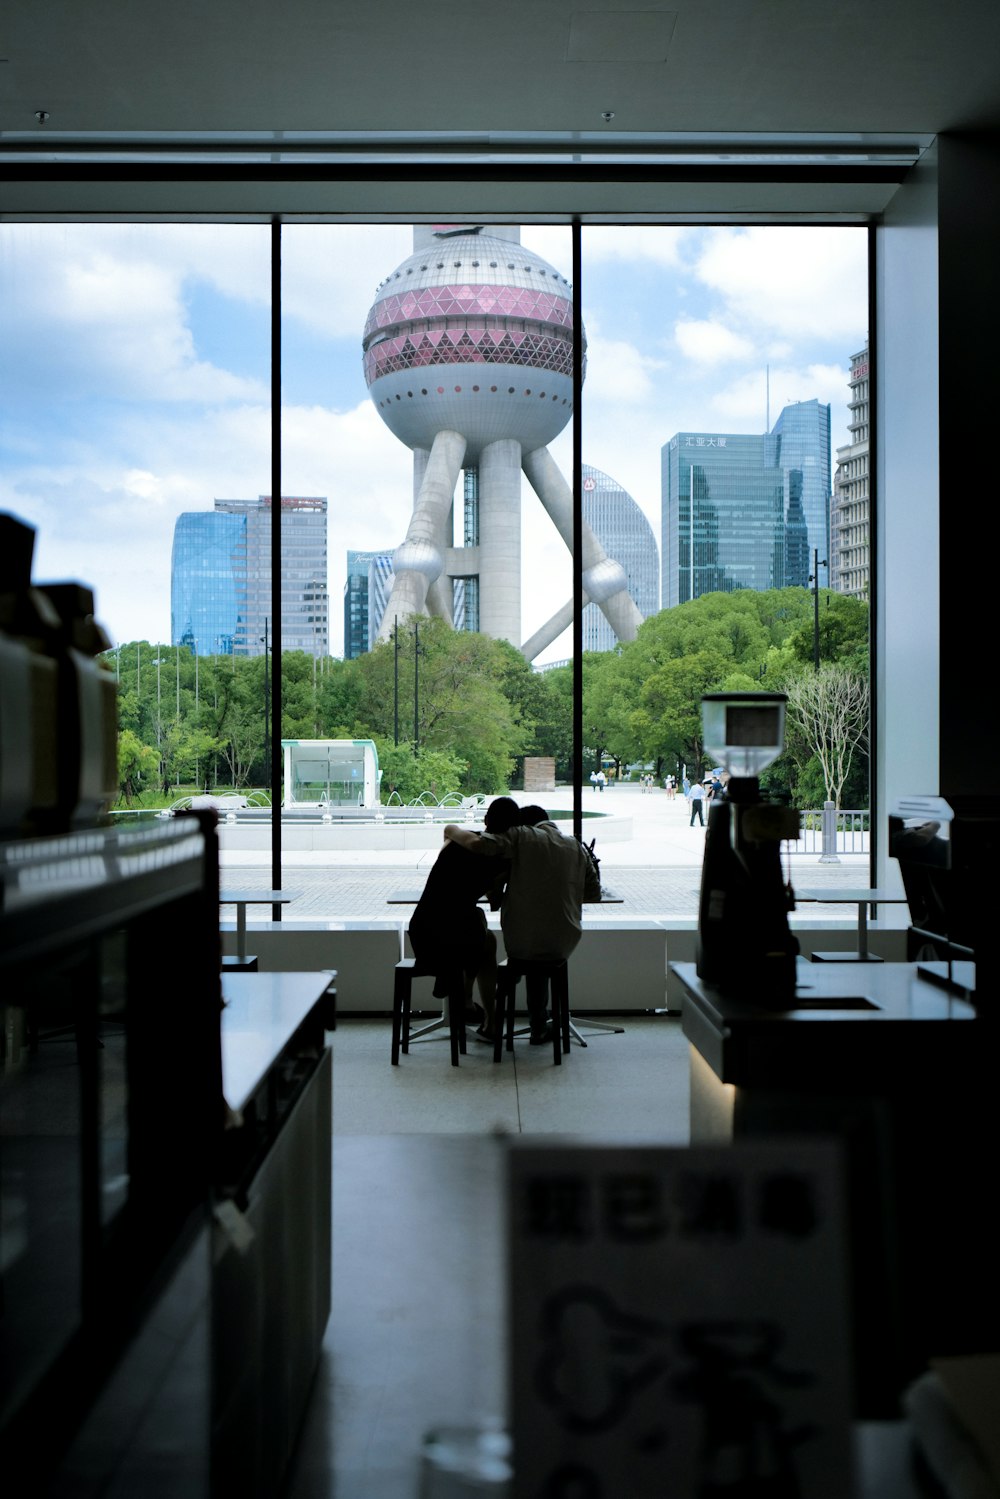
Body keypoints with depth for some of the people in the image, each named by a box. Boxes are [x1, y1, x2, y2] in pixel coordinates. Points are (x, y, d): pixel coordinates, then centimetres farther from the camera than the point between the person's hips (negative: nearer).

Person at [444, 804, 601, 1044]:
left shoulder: (521, 837, -5)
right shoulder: (576, 847, 9)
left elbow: (475, 843, -19)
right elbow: (594, 893, 13)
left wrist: (452, 830, 0)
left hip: (520, 941, -3)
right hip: (563, 945, 3)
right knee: (538, 962, 37)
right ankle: (538, 1028, 37)